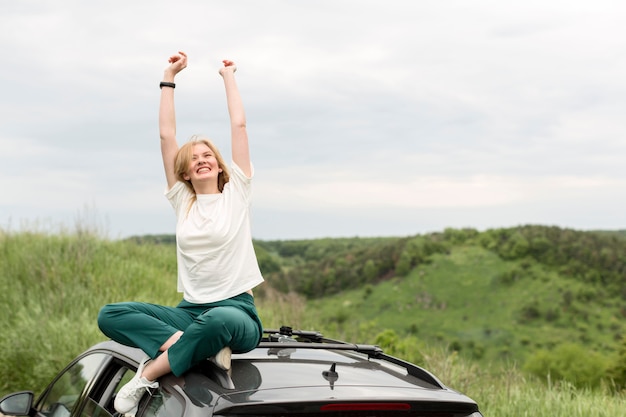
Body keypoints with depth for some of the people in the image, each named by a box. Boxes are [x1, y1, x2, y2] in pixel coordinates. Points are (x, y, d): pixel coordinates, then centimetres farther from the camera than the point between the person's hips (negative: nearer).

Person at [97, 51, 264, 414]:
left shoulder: (236, 193, 6)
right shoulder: (181, 200, 13)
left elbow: (239, 125, 5)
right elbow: (166, 135, 11)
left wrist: (229, 76, 15)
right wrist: (170, 78, 13)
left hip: (237, 311, -4)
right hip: (190, 310, 4)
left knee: (218, 321, -42)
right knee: (110, 315, -19)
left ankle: (148, 377, -24)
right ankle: (202, 347, -29)